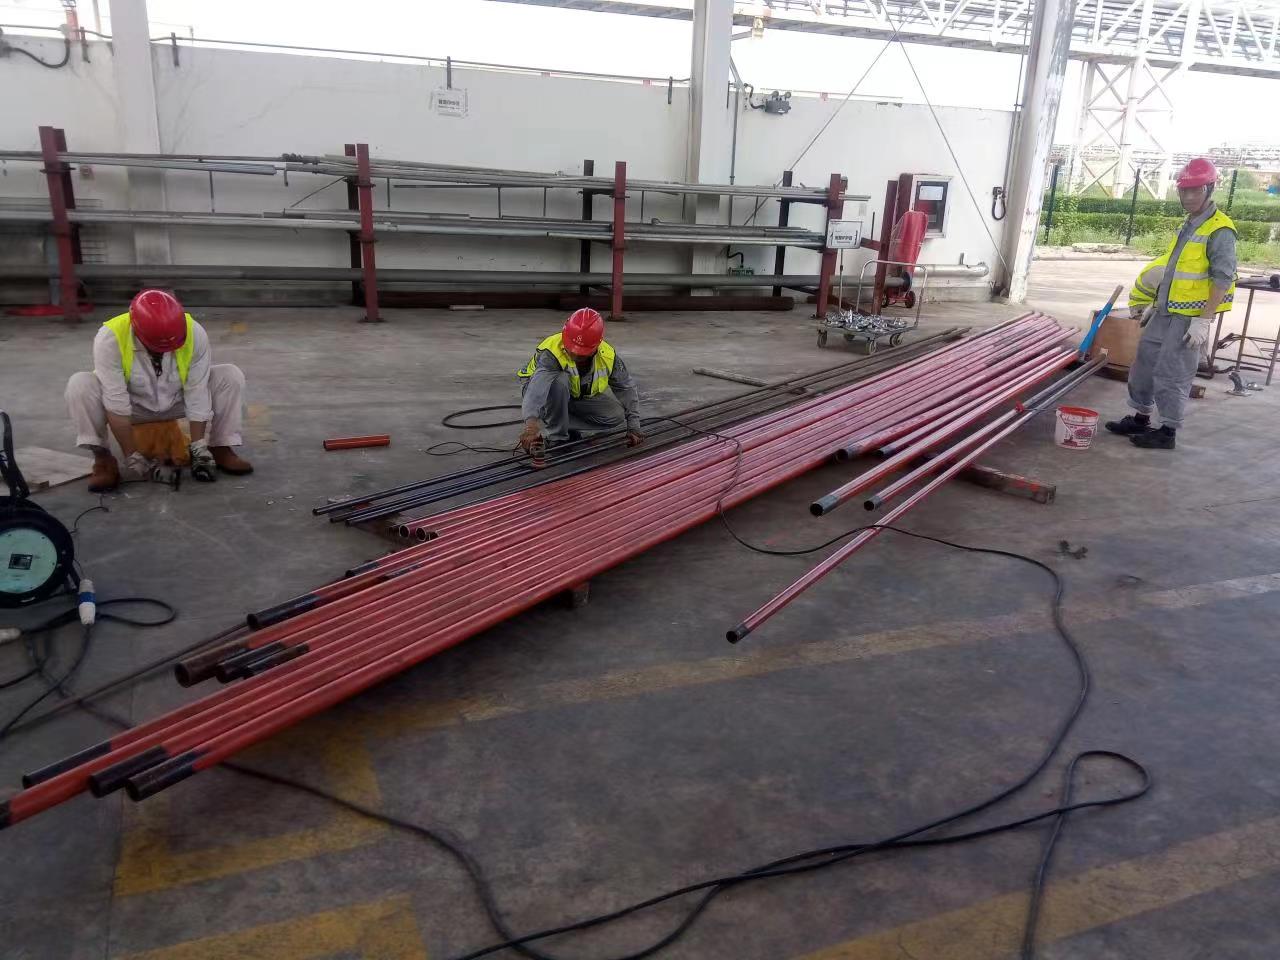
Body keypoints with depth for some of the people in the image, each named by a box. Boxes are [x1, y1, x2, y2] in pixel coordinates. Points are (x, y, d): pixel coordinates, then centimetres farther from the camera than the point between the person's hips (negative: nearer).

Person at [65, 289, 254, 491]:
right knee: (79, 385, -29)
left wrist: (198, 449, -26)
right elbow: (116, 404, -31)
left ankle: (220, 449, -7)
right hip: (132, 404, -1)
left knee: (230, 376, -18)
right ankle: (103, 459, -15)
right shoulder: (110, 337, -32)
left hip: (176, 401, 2)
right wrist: (133, 458, -30)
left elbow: (198, 395, -23)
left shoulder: (195, 333, -27)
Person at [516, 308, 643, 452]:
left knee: (617, 416, -14)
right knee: (560, 380, -39)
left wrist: (633, 428, -16)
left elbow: (627, 390, -10)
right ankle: (556, 438, -23)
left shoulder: (608, 356, -22)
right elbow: (536, 388, -55)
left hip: (578, 397, 5)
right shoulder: (550, 353, -38)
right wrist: (531, 425, -72)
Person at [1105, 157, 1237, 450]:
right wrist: (1152, 306, 23)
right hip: (1165, 313, 9)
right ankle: (1140, 419, 27)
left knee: (1172, 375, -4)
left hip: (1190, 318, -9)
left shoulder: (1220, 231, -15)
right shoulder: (1188, 225, 13)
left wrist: (1204, 321, -24)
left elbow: (1223, 279, -19)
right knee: (1144, 364, 14)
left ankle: (1167, 432, 7)